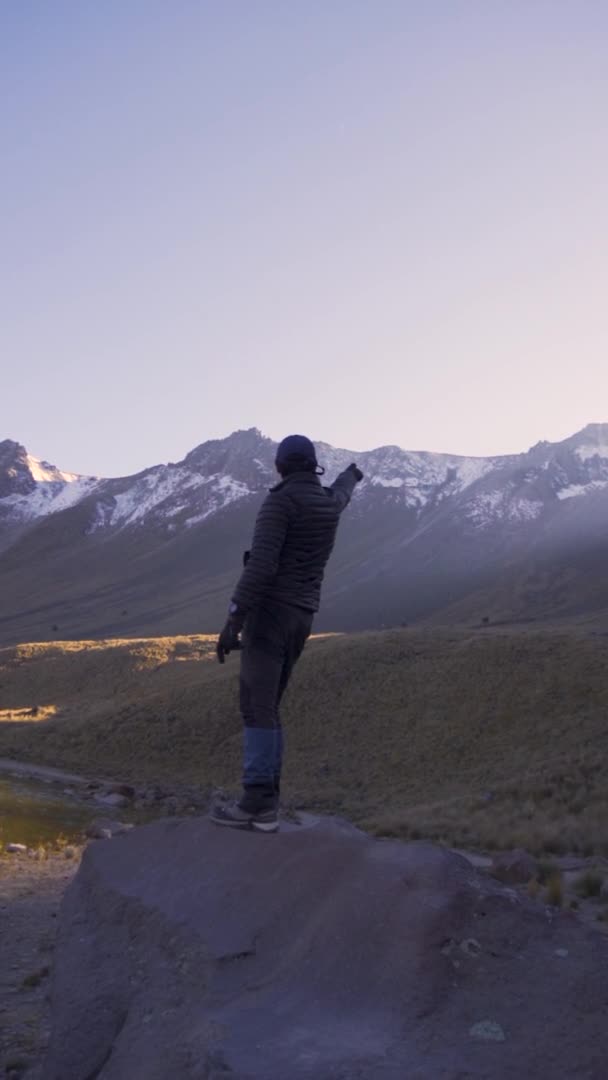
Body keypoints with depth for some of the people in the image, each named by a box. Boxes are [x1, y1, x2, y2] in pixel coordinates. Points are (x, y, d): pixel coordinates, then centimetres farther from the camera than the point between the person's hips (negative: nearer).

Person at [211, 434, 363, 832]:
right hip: (301, 617, 8)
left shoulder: (280, 501, -11)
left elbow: (261, 564, -22)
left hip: (270, 612, -8)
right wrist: (352, 474, 68)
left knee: (257, 707, -9)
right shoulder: (329, 503, 14)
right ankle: (266, 802, 7)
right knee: (266, 708, 10)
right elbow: (341, 494, 42)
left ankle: (257, 805, -11)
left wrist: (233, 619, -24)